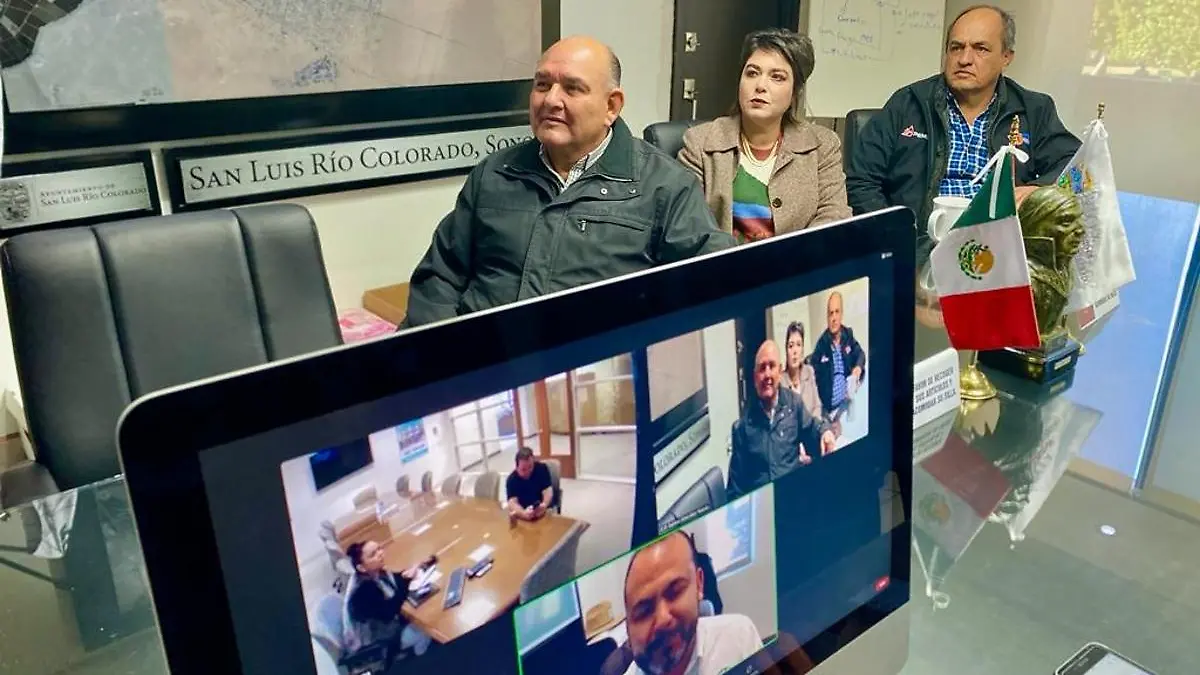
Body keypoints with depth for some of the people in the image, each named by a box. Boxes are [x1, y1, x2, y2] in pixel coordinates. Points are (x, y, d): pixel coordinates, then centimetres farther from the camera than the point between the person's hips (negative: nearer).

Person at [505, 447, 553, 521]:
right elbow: (512, 502, -25)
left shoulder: (542, 468, -10)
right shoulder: (512, 479, -14)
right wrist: (523, 513, -46)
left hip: (543, 509, -1)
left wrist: (544, 505, -38)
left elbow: (548, 491, -16)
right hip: (523, 510, 1)